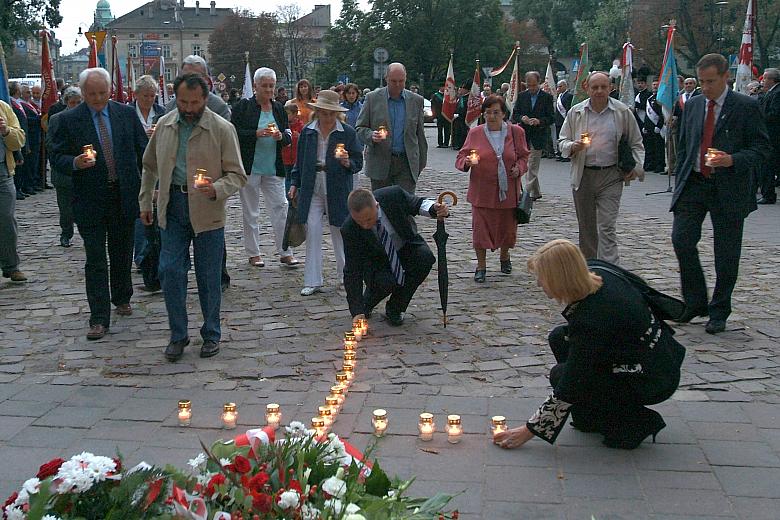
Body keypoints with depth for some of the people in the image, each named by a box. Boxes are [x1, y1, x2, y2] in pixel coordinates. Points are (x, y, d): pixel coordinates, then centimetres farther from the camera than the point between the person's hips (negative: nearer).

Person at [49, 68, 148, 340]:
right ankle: (99, 318, 2)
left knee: (122, 254, 16)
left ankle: (122, 299, 38)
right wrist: (75, 163, -24)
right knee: (96, 261, -2)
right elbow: (58, 157, -2)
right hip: (90, 201, -2)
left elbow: (143, 150, 7)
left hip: (124, 196, 2)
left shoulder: (127, 113, 3)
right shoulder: (68, 119, -3)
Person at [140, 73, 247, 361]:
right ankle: (178, 335, 16)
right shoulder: (164, 125, 4)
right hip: (172, 207, 3)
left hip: (207, 211, -3)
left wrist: (216, 189, -24)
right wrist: (145, 202, 16)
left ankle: (211, 334, 24)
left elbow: (237, 175, -6)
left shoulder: (222, 129, -7)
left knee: (208, 277, 7)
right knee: (170, 272, 1)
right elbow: (150, 166, 16)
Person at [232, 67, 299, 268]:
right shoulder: (244, 107, -3)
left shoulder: (279, 108, 10)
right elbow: (235, 134, -9)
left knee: (280, 207, -1)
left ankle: (285, 252, 5)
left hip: (274, 167, 3)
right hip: (249, 167, -3)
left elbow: (289, 136, 13)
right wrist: (258, 133, -20)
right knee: (250, 211, 5)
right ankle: (253, 253, 16)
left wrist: (281, 136, -10)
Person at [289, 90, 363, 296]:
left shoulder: (348, 133, -2)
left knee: (340, 232, 9)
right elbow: (299, 160, 14)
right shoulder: (307, 132, 4)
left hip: (338, 190, -1)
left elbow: (358, 163, 1)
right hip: (312, 188, 1)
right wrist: (295, 183, 11)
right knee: (312, 232, -3)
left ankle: (346, 275, 27)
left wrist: (348, 163, -20)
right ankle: (312, 281, 3)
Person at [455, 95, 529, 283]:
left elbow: (524, 156, 12)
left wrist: (519, 168, -8)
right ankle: (481, 266, 15)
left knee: (507, 227, 12)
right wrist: (466, 162, -18)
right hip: (482, 191, -1)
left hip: (508, 191, 1)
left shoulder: (516, 132, 3)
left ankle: (504, 257, 40)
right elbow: (461, 157, 4)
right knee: (481, 228, -1)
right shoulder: (475, 133, 1)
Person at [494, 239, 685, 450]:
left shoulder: (591, 321, -31)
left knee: (561, 375, -11)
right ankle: (593, 416, 12)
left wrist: (528, 431, -14)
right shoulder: (597, 272, -11)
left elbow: (568, 391, -23)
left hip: (653, 382, -9)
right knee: (560, 338, 4)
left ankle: (637, 423, -2)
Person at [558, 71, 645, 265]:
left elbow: (636, 144, 10)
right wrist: (572, 146, -12)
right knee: (586, 227, 12)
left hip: (611, 177, -2)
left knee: (606, 227, -11)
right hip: (583, 175, 3)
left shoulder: (623, 112, 1)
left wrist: (637, 167, -3)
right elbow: (562, 142, 10)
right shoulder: (575, 112, 4)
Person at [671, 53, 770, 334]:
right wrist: (680, 183, 11)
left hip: (729, 188, -4)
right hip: (693, 185, 4)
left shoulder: (746, 107, -3)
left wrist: (733, 160, -22)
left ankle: (719, 312, 16)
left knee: (726, 253, 3)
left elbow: (761, 148, -5)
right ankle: (695, 302, 10)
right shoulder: (692, 105, 11)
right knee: (681, 239, -7)